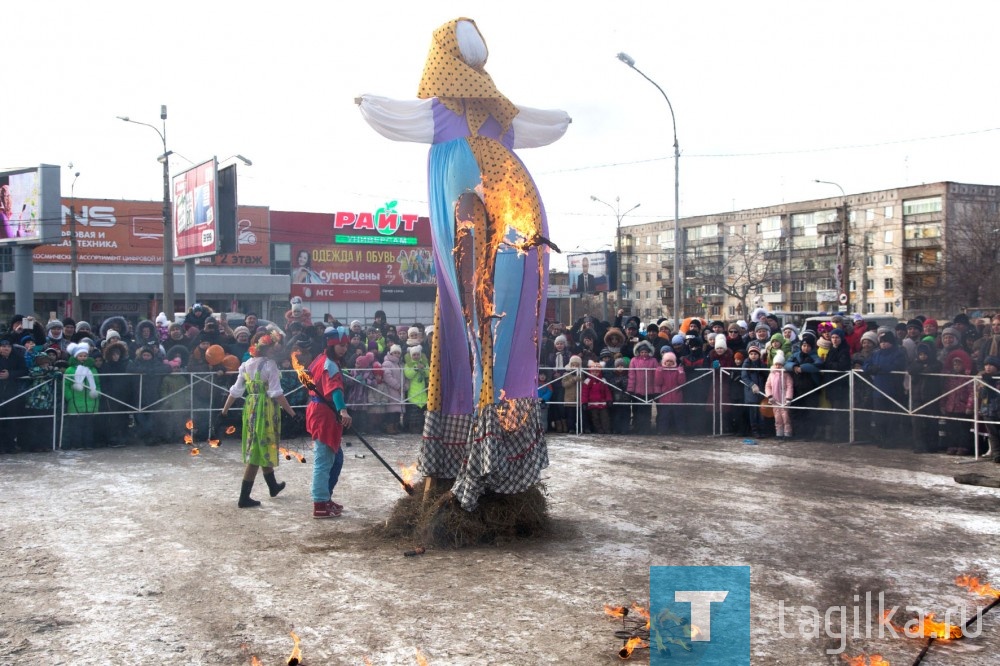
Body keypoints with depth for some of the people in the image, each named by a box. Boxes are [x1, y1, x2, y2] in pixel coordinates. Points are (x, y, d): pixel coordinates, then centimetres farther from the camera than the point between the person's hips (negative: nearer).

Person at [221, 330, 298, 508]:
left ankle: (273, 486, 40)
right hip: (266, 410, -7)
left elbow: (235, 390, 8)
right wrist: (292, 412, -14)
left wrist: (225, 410, 15)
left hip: (250, 409, 7)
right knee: (261, 451, -2)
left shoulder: (246, 365, 7)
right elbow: (276, 393, -18)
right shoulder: (270, 365, -13)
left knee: (262, 448, 22)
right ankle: (244, 498, -3)